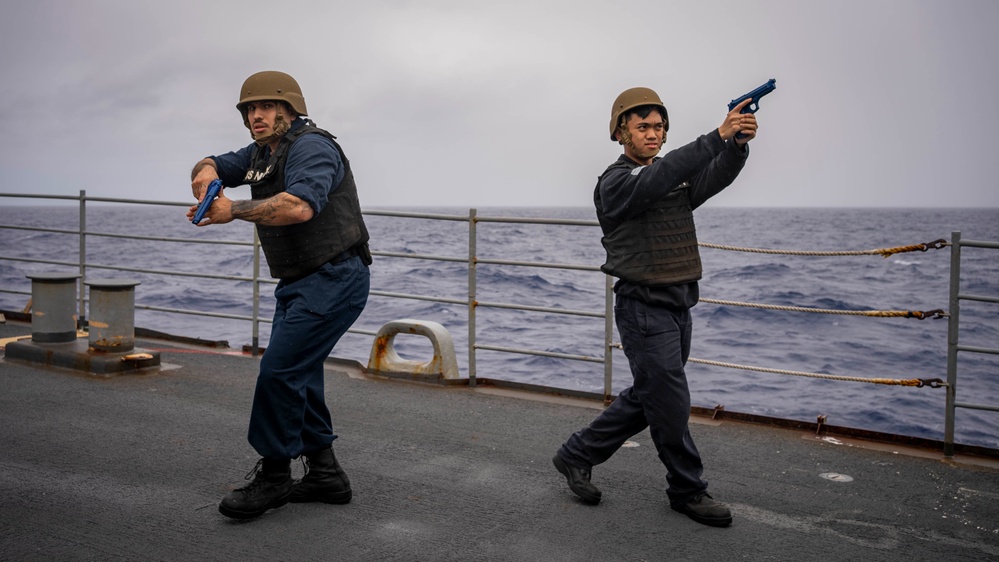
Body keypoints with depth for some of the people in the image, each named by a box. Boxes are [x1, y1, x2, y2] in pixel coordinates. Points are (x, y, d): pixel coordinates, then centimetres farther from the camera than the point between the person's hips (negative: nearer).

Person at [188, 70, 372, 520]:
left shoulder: (311, 147, -15)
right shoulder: (262, 153, 16)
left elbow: (299, 206, -33)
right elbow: (213, 166, 23)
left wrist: (234, 210, -26)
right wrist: (207, 171, -2)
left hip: (333, 281, -10)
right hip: (298, 283, 11)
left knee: (280, 369, -14)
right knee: (297, 374, 11)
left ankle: (272, 477, -1)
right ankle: (325, 475, 21)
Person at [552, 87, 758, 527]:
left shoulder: (676, 177, 14)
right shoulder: (616, 182, -9)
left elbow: (717, 175, -5)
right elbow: (658, 180, -30)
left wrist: (739, 143, -26)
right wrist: (717, 136, -38)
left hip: (678, 305, 8)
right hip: (644, 308, -8)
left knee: (646, 398, 16)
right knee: (670, 404, -2)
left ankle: (577, 455, 30)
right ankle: (687, 490, 16)